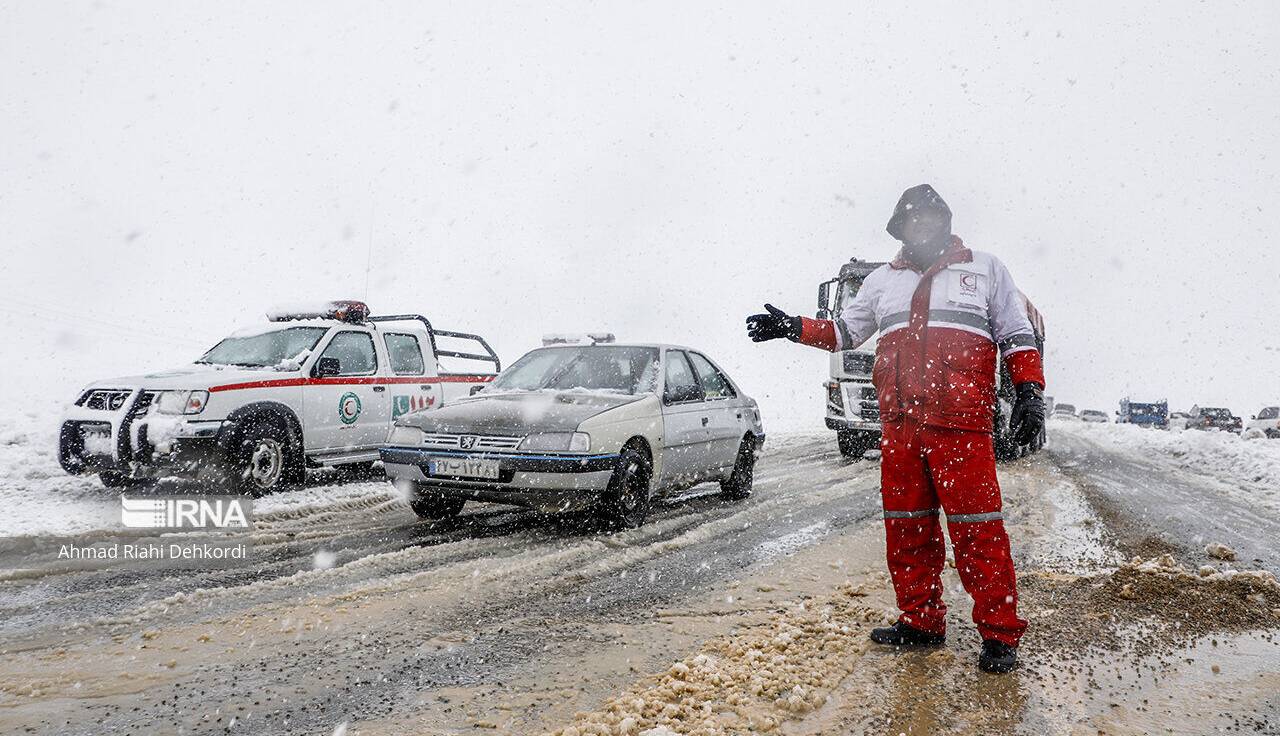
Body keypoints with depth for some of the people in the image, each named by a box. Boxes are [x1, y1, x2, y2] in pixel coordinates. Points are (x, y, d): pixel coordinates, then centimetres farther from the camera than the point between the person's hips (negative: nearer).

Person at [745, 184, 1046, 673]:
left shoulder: (984, 269, 13)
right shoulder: (884, 280, 21)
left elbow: (1016, 336, 10)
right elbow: (844, 331, 25)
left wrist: (1030, 392, -2)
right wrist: (792, 328, 12)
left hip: (961, 422, -4)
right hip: (898, 422, 4)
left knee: (977, 529, -7)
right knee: (906, 526, 7)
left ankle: (1000, 634, 2)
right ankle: (921, 622, 19)